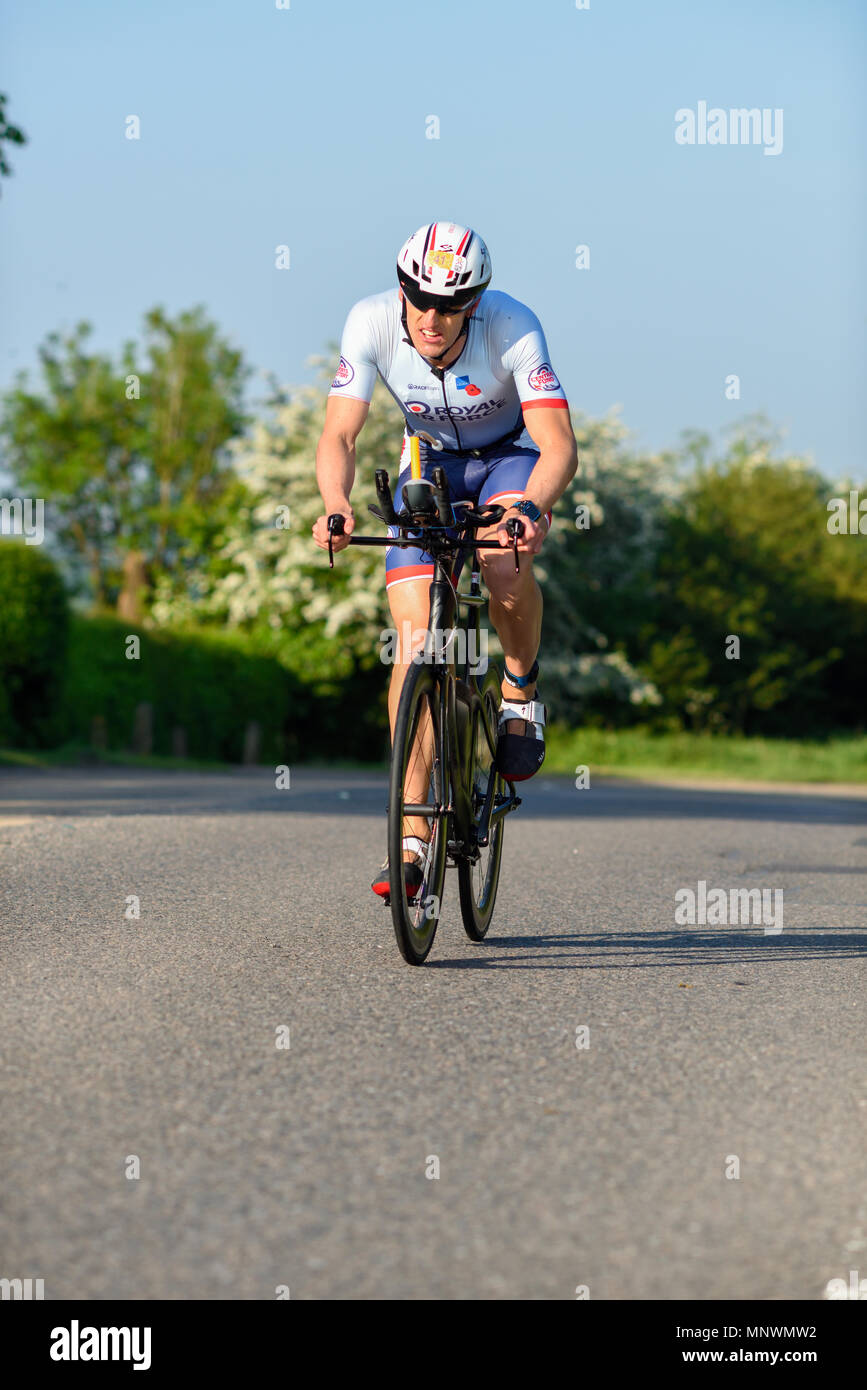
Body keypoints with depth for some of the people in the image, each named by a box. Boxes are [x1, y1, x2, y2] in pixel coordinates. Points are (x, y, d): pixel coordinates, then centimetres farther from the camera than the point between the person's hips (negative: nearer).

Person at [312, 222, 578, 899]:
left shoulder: (512, 327, -31)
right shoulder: (372, 322, -26)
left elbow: (558, 441, -38)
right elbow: (338, 436, -27)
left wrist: (531, 508, -58)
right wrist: (337, 506, -47)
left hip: (512, 456, -2)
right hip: (430, 462, 2)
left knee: (505, 563, -35)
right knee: (415, 633, -14)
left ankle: (522, 694, -3)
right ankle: (414, 840, -13)